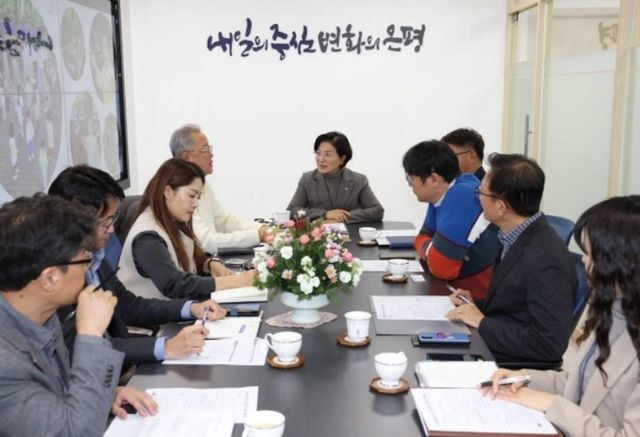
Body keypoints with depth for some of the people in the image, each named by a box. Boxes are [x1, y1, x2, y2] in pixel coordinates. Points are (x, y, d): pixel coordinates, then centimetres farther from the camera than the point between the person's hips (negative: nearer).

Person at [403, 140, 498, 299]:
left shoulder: (461, 197, -23)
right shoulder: (441, 194, 4)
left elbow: (440, 267, -24)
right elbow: (423, 238, 13)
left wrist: (429, 250, -4)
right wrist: (433, 250, -8)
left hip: (483, 298, -8)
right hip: (466, 290, 8)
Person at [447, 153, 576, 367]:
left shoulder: (546, 260, -24)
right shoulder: (518, 239, 3)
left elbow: (550, 344, -23)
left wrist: (482, 323, -18)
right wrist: (477, 305, 2)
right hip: (490, 348, 8)